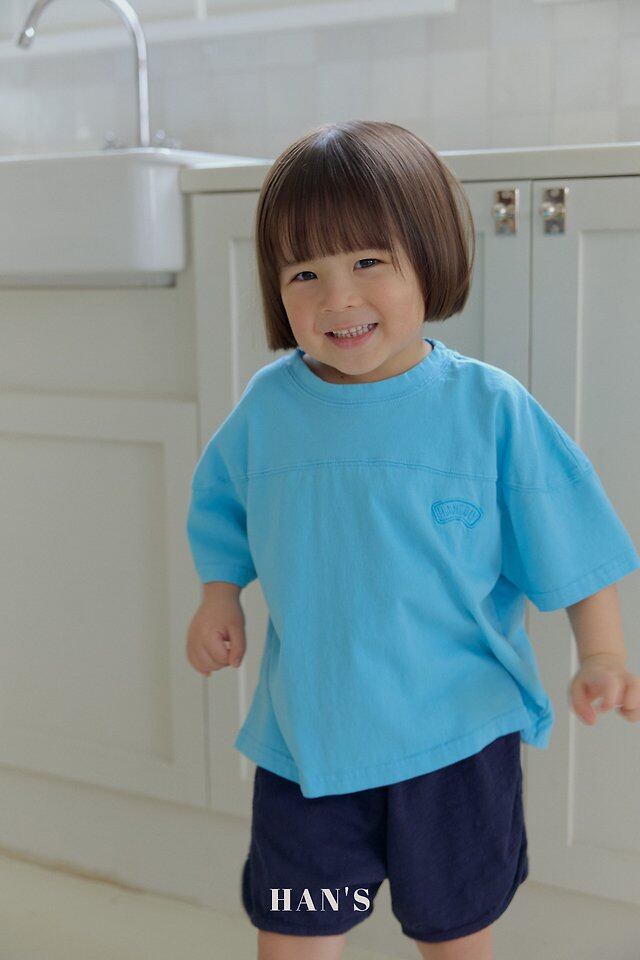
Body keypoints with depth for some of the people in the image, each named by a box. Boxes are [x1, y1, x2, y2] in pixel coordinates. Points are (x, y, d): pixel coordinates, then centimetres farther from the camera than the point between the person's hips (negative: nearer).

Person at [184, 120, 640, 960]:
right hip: (305, 741, 2)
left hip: (458, 741, -1)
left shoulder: (491, 409, -13)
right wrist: (219, 598, 0)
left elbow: (571, 547, -6)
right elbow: (223, 511, 13)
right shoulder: (267, 405, -5)